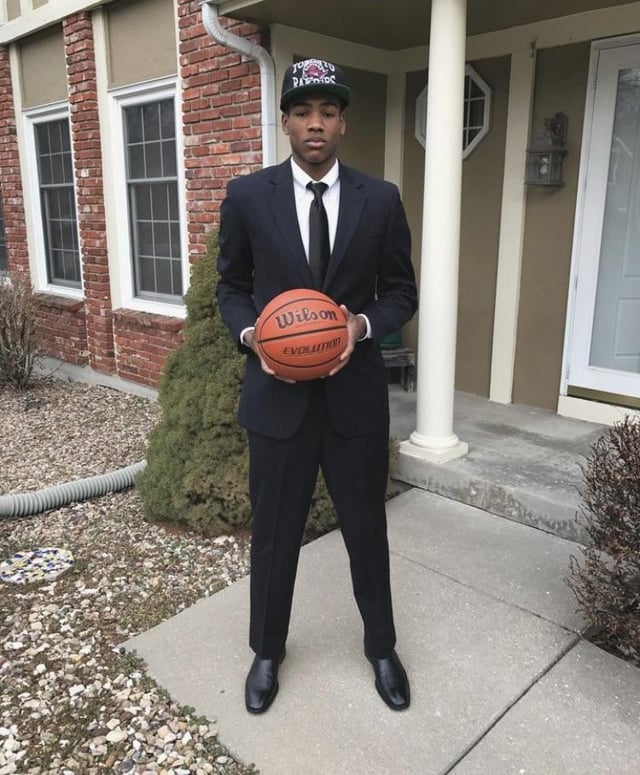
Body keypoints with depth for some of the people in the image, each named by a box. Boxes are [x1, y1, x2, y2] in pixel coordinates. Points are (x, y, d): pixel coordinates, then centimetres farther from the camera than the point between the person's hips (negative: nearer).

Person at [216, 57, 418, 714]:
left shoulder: (381, 199, 0)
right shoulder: (247, 196, -1)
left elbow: (401, 291, 5)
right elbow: (231, 286, 7)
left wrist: (364, 324, -15)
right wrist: (249, 333, -13)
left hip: (356, 393, 1)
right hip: (277, 394, 0)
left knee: (367, 530, 15)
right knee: (273, 533, 13)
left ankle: (381, 648, 40)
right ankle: (267, 651, 39)